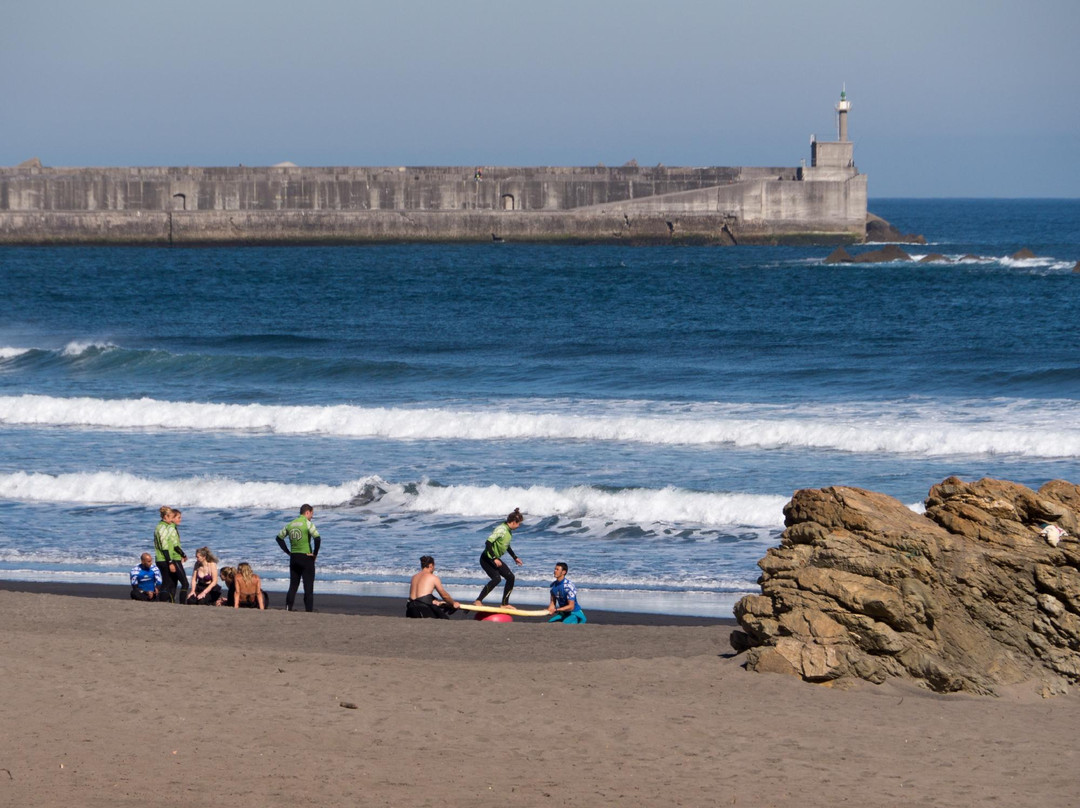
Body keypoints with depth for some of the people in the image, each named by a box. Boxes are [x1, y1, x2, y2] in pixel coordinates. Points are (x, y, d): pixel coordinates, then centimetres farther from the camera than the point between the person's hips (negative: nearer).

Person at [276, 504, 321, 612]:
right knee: (308, 587, -1)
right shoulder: (307, 523, -11)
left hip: (293, 557, 6)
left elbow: (279, 537, 17)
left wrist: (288, 552, 15)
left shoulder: (291, 524, 9)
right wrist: (315, 553, -9)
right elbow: (317, 538, -23)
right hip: (306, 558, -6)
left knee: (293, 587, 12)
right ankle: (309, 611, -4)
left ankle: (288, 610, 9)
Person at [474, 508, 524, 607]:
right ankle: (478, 601, -22)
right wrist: (494, 559, -31)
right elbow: (488, 542, -30)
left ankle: (505, 603, 15)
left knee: (510, 577, 6)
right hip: (487, 559, -10)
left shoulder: (509, 531, 7)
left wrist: (515, 558, 29)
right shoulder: (501, 530, -23)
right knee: (496, 578, -26)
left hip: (496, 559, 10)